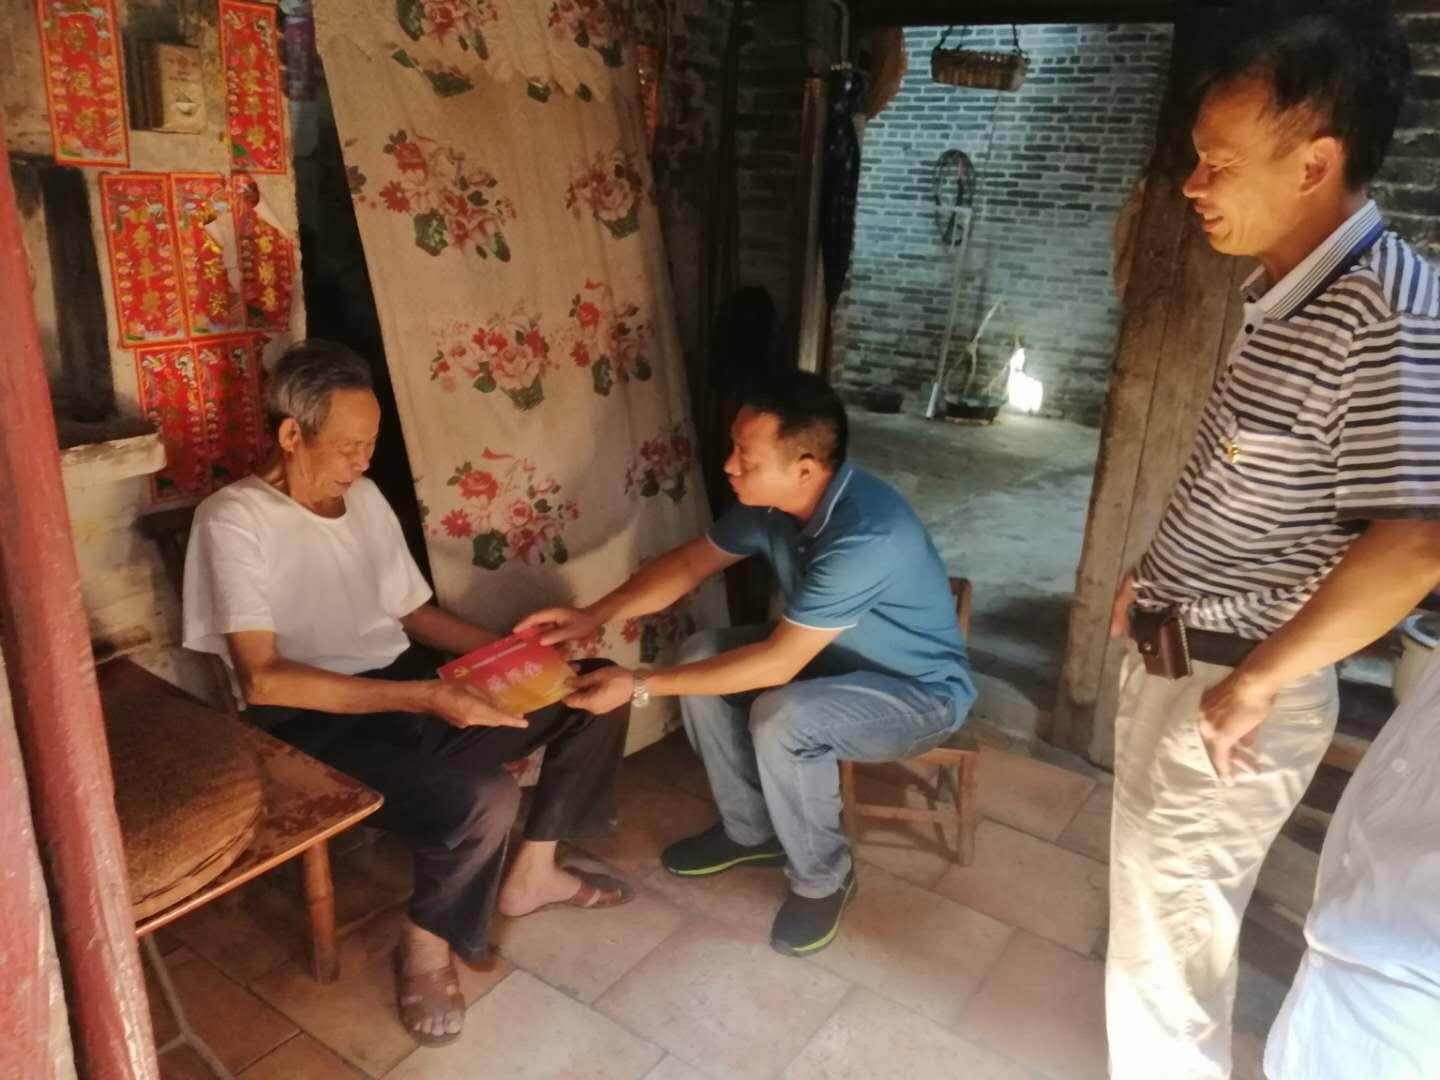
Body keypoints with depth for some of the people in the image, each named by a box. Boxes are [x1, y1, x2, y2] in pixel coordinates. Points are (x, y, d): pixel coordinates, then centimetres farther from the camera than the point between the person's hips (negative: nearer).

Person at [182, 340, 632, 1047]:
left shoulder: (364, 496, 9)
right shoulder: (234, 520, -14)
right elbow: (261, 679, -24)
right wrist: (421, 697, -31)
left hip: (406, 685, 8)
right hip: (313, 720, -7)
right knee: (482, 799, -33)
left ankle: (531, 873, 16)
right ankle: (428, 944, -1)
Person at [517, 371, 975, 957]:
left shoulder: (866, 534, -38)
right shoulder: (770, 500, -12)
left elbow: (777, 662, -36)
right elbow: (691, 562, 1)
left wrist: (640, 685, -32)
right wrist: (593, 616, -10)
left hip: (920, 693, -8)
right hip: (834, 656, 8)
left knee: (781, 717, -33)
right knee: (703, 656, -7)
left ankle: (823, 877, -4)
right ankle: (753, 831, 10)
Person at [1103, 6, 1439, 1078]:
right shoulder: (1284, 287, 6)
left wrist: (1255, 684, -22)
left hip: (1231, 680, -9)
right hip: (1171, 652, 10)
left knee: (1163, 930, 7)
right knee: (1170, 904, 27)